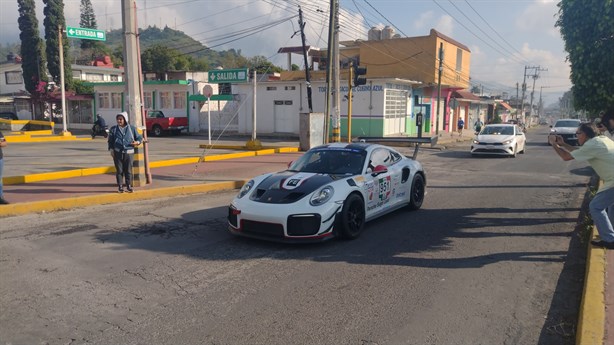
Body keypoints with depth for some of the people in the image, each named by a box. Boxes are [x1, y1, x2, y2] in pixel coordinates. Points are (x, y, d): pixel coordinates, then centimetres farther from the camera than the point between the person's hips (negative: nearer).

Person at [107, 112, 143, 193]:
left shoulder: (131, 128, 6)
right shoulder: (113, 129, 7)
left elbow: (139, 137, 12)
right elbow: (110, 141, 11)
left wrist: (137, 142, -9)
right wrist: (111, 150, 0)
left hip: (129, 152, 0)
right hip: (117, 153, 0)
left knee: (128, 170, 2)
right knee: (119, 170, 2)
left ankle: (129, 186, 12)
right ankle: (120, 187, 11)